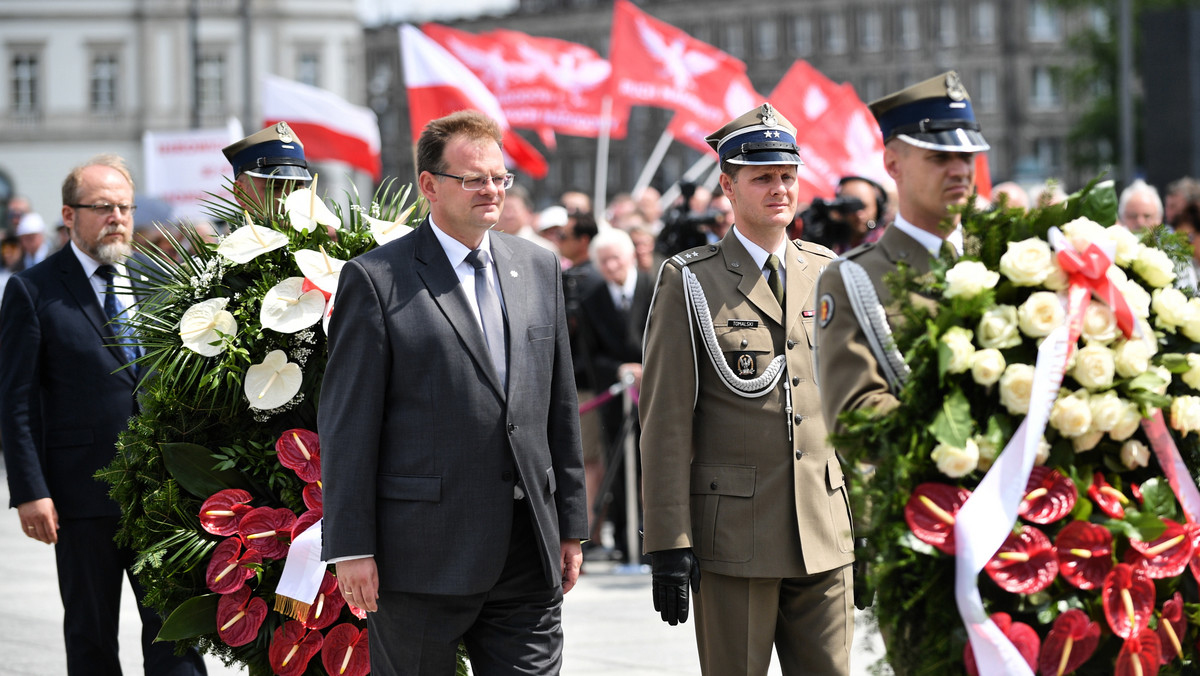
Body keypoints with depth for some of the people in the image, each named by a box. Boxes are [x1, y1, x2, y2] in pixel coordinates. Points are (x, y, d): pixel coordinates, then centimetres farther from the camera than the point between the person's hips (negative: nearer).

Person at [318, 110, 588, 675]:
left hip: (529, 561, 5)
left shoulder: (540, 268, 13)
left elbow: (560, 408, 16)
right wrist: (351, 547, -10)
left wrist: (571, 526, 14)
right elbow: (346, 425, -6)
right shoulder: (376, 279, -4)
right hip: (423, 557, -4)